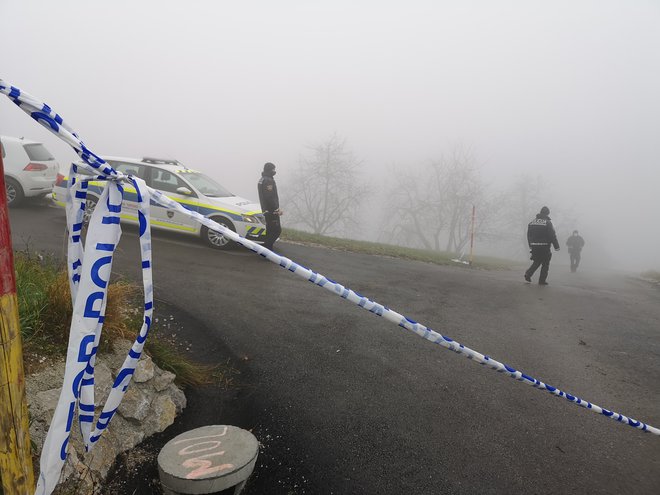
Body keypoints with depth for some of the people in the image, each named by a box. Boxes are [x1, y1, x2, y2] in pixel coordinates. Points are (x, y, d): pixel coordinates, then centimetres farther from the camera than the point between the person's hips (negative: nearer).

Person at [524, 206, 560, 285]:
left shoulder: (532, 222, 8)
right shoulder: (548, 222, -9)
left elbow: (529, 235, 13)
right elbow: (552, 236, -10)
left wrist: (530, 245, 22)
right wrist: (556, 246, -4)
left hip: (534, 246, 5)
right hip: (544, 246, -5)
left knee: (537, 262, 18)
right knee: (545, 264, 6)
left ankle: (528, 274, 1)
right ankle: (542, 280, 5)